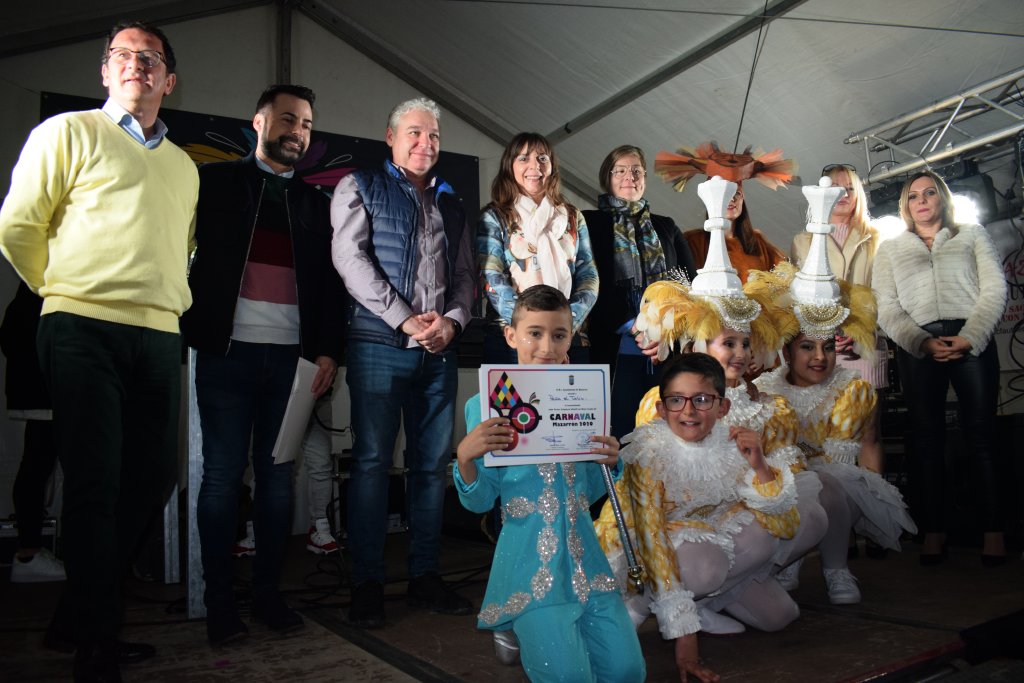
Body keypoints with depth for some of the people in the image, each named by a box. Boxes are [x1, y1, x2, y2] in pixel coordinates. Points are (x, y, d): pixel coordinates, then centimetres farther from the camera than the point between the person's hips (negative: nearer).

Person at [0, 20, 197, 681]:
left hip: (160, 336, 6)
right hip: (86, 329, -5)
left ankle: (83, 613, 25)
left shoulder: (184, 167, 22)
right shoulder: (70, 131, 5)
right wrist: (64, 292, 8)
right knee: (97, 481, -5)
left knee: (151, 478, 7)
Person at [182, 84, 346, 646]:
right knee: (222, 477, 2)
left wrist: (327, 350, 1)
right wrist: (194, 332, -10)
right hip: (228, 352, -2)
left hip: (292, 358, 2)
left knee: (278, 477, 6)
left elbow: (329, 282, 12)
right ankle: (220, 603, 12)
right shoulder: (216, 182, 9)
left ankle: (268, 593, 17)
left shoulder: (315, 203, 15)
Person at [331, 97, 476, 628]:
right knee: (372, 461, -3)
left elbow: (465, 273, 16)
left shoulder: (450, 203, 21)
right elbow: (351, 258, -6)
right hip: (379, 344, -4)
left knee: (433, 463, 6)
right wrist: (406, 320, -13)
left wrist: (452, 320, -5)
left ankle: (424, 577, 16)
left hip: (439, 348, 5)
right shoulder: (360, 188, 7)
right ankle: (367, 584, 5)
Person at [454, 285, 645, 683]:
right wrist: (465, 458, -24)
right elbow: (480, 501, -5)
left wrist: (608, 463, -8)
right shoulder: (486, 405, -5)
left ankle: (529, 627, 23)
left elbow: (589, 491, 12)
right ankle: (520, 630, 17)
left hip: (584, 555, 4)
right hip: (531, 560, -4)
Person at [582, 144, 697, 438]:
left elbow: (692, 282, 11)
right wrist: (634, 329, -14)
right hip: (619, 349, -3)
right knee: (622, 433, -4)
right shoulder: (591, 223, 8)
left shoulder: (666, 227, 20)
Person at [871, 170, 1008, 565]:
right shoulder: (890, 250, 20)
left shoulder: (972, 236, 19)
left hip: (972, 340, 0)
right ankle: (934, 530, 0)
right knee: (927, 439, -2)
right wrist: (922, 342, -10)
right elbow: (887, 309, 8)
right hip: (918, 348, 1)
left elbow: (995, 289, 6)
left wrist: (969, 338, -10)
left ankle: (992, 529, -3)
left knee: (980, 435, -6)